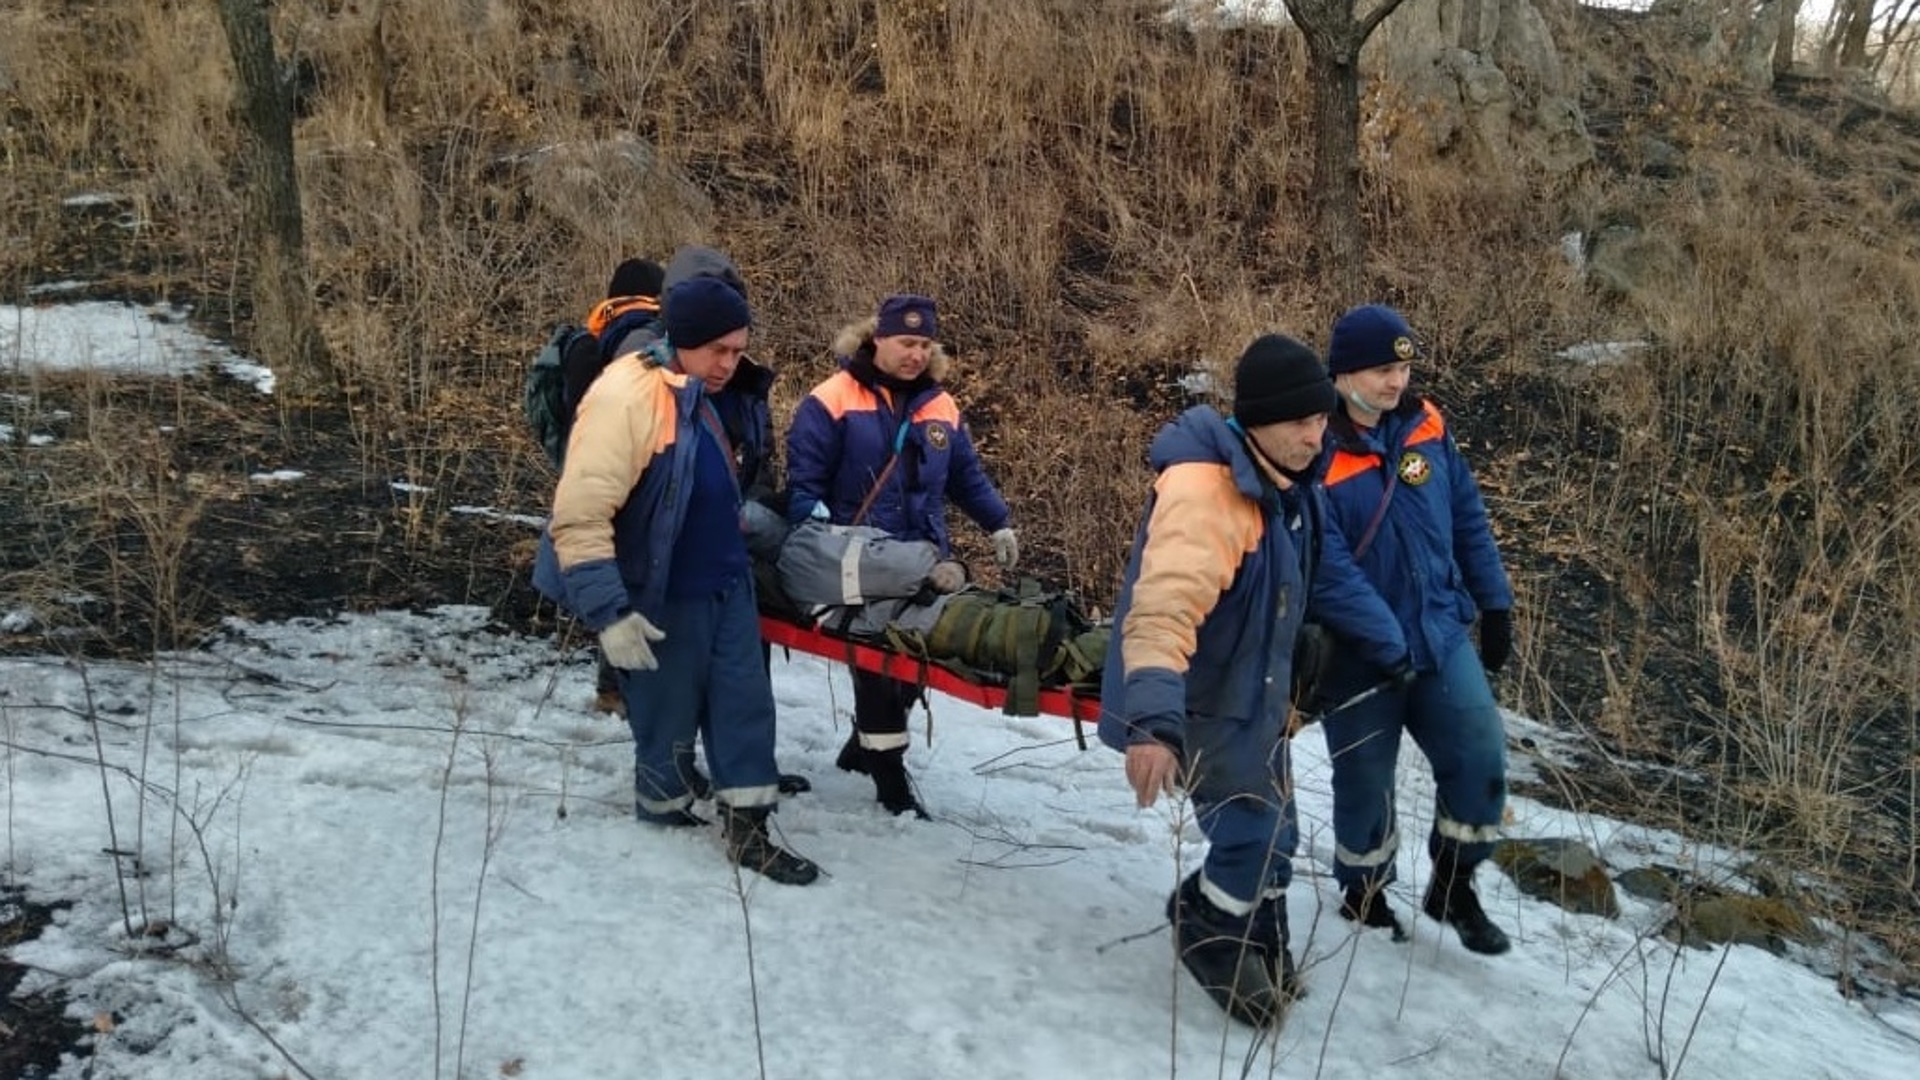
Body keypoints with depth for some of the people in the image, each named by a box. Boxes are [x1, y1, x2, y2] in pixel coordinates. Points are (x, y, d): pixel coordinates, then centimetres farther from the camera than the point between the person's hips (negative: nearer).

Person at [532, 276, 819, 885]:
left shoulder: (701, 398, 10)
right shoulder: (626, 396, -20)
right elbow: (580, 515, -25)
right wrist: (608, 611, -27)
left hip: (725, 587, 8)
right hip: (662, 600, -8)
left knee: (745, 704, 6)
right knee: (668, 718, 7)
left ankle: (747, 829, 15)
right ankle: (663, 814, 30)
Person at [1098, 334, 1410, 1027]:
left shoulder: (1290, 486, 1)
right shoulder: (1204, 490, -32)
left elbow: (1330, 575, 16)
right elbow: (1163, 608, -45)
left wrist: (1391, 652, 22)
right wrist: (1154, 719, -57)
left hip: (1255, 692, 9)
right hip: (1199, 703, -9)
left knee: (1272, 835, 18)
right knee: (1255, 836, -7)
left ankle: (1258, 953, 41)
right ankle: (1204, 928, 22)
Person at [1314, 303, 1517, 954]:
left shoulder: (1426, 427, -1)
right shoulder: (1316, 453, -19)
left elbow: (1468, 520, 9)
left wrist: (1495, 605, 10)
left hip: (1442, 636, 5)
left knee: (1480, 762, 0)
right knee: (1365, 784, 10)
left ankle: (1452, 886, 24)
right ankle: (1364, 894, 36)